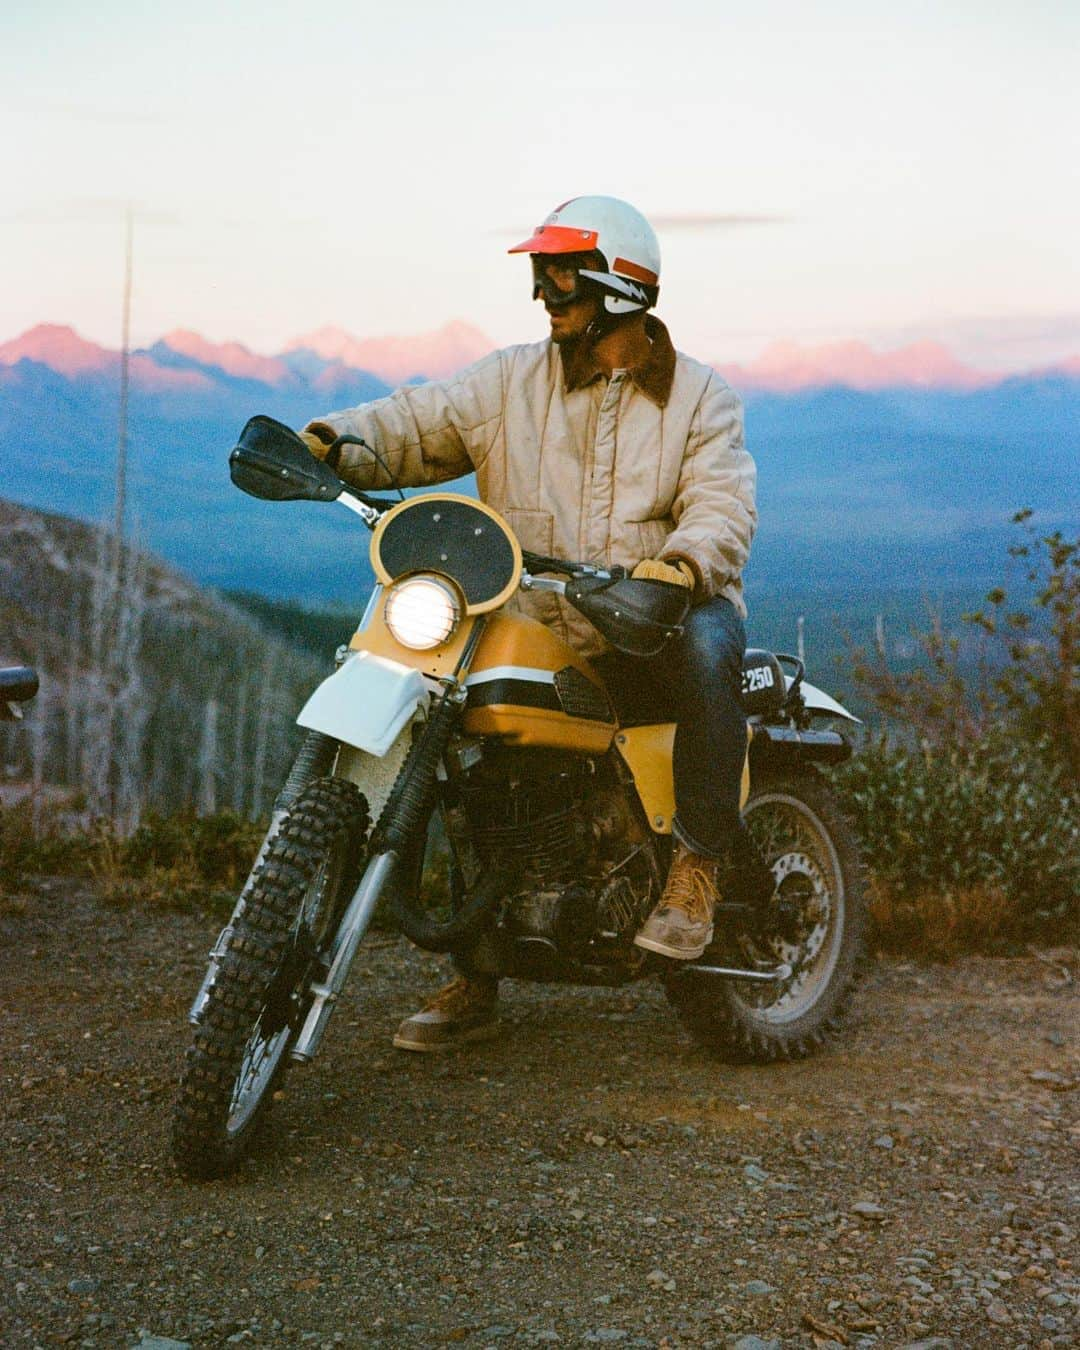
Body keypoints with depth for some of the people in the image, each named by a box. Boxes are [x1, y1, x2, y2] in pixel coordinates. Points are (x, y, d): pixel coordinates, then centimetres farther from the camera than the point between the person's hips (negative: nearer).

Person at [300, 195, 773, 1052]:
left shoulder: (698, 396, 5)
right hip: (541, 633, 4)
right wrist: (334, 442, -18)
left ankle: (701, 864, -25)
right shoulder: (509, 383, 13)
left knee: (708, 646, -38)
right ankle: (475, 983, -2)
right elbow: (416, 426, 3)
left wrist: (677, 566, -32)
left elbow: (723, 506, -10)